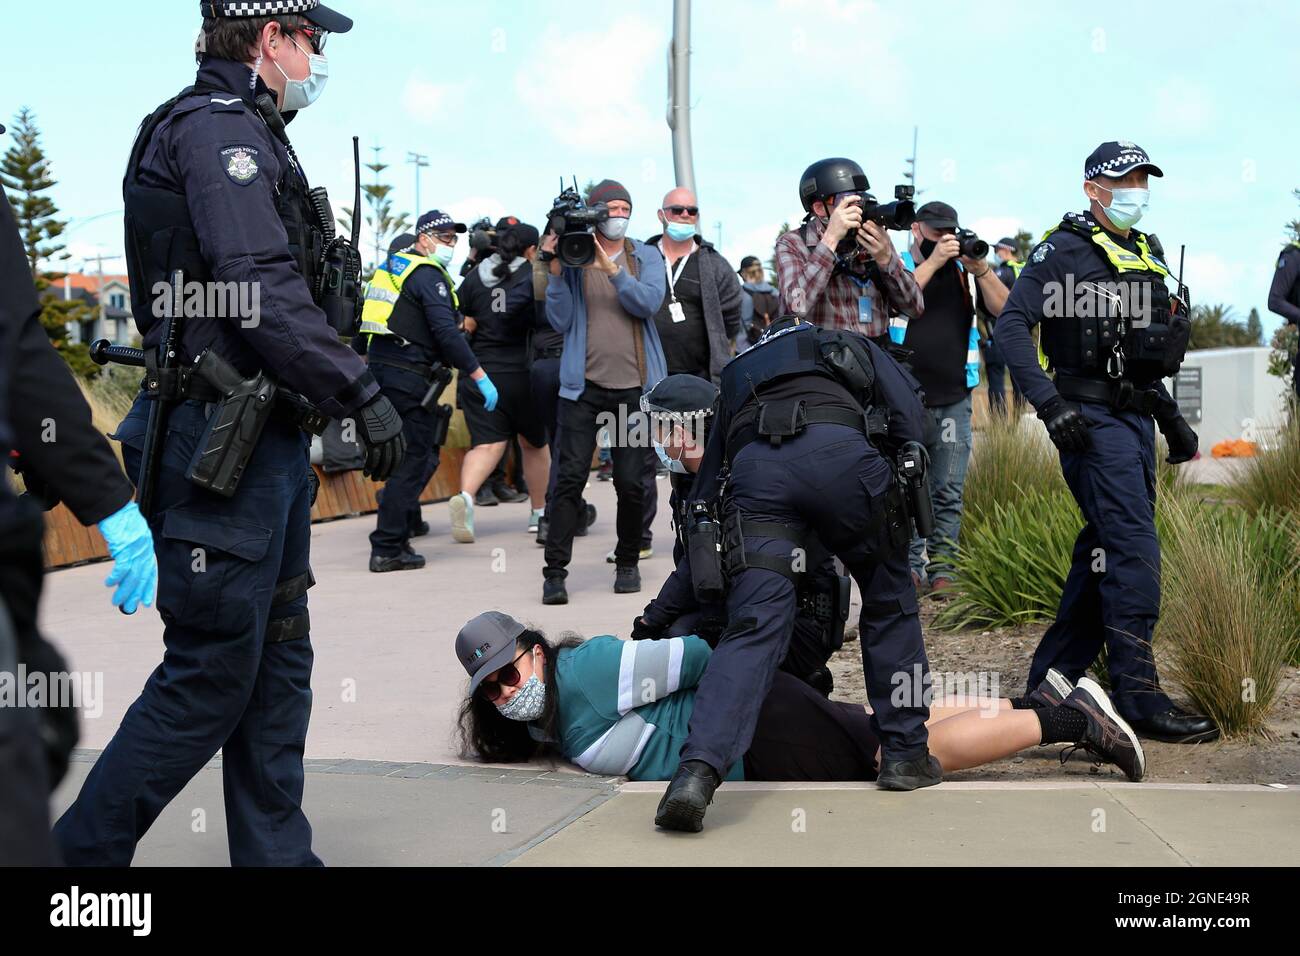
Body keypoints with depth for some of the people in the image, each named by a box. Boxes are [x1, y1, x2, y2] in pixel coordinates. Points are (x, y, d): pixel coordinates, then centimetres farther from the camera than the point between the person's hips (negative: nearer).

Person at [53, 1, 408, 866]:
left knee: (277, 659, 13)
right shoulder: (217, 126, -12)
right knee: (210, 677, -4)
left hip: (267, 437, 11)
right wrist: (362, 391, -20)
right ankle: (82, 852, 8)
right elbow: (262, 291, -23)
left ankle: (276, 854, 22)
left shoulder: (244, 132, 19)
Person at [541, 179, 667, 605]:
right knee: (570, 477, -7)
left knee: (631, 482, 4)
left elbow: (649, 303, -8)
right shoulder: (572, 258, 6)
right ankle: (555, 571, -4)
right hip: (584, 385, -1)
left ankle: (627, 564, 21)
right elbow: (559, 320, -1)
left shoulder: (646, 257, 9)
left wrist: (613, 269, -19)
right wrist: (555, 270, -10)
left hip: (635, 388, 1)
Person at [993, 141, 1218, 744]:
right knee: (1135, 551, -12)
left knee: (1105, 548, 10)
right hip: (1093, 419, -8)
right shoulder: (1066, 249, -6)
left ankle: (1051, 680, 18)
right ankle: (1138, 698, -7)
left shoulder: (1147, 254, 19)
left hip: (1137, 417, 9)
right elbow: (1012, 323, -14)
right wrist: (1050, 403, -22)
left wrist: (1172, 418, 22)